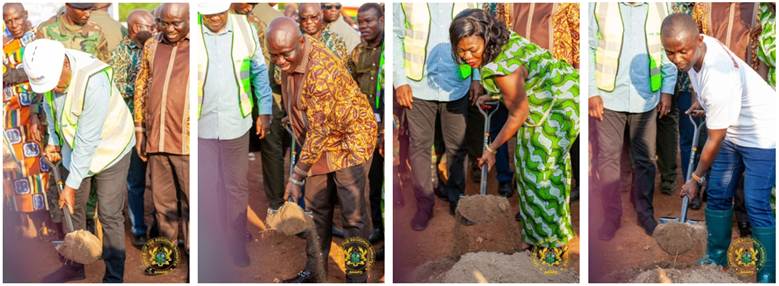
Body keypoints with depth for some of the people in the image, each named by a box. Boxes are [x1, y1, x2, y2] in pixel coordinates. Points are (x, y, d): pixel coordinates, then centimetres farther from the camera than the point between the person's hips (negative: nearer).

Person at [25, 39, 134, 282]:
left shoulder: (94, 82, -36)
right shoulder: (46, 70, -15)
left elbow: (88, 140, -31)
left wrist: (72, 184, -26)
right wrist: (53, 140, -1)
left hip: (108, 149, -6)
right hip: (75, 150, 7)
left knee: (110, 215, -1)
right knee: (72, 208, 15)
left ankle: (114, 277, 12)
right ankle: (74, 265, 33)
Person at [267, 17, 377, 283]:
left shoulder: (322, 70, -32)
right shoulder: (289, 57, -5)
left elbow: (319, 130, -28)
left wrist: (297, 176, -23)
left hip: (350, 137, -8)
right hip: (321, 141, 8)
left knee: (353, 213, -4)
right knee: (316, 207, 15)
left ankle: (357, 277, 6)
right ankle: (314, 269, 28)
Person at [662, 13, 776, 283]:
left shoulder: (719, 79, -38)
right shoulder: (698, 47, -14)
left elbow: (715, 141, -26)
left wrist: (696, 178, -15)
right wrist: (701, 101, 11)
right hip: (731, 131, 9)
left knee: (756, 205, -9)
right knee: (717, 195, 11)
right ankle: (716, 256, 25)